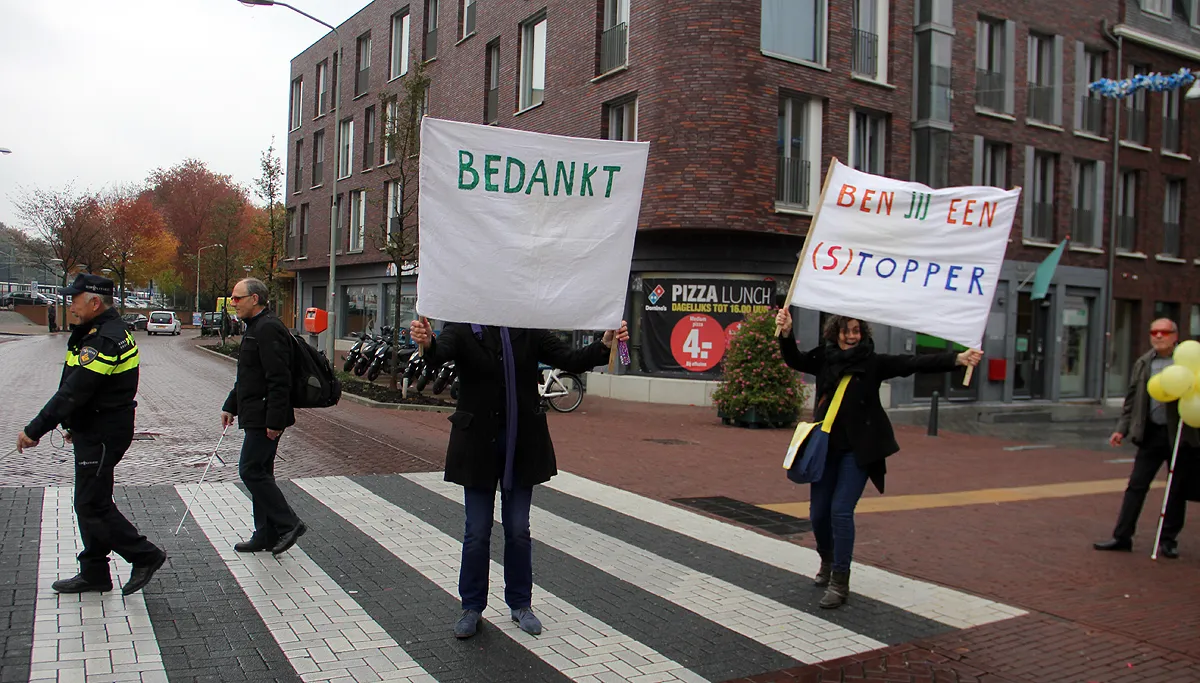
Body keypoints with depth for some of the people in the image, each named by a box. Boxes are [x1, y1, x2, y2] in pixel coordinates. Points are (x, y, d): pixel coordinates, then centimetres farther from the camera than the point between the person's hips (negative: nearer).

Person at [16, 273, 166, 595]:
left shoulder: (105, 339, -23)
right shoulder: (102, 331, 13)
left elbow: (74, 392, -25)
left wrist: (34, 430, -21)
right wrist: (75, 424, 24)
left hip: (102, 435, -11)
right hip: (94, 431, 11)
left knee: (92, 506, -4)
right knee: (90, 503, 15)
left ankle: (145, 556, 6)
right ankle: (94, 574, 25)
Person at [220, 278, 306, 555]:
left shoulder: (269, 329, -17)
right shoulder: (255, 327, 17)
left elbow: (279, 379, -24)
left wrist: (274, 420, -25)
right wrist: (231, 406, 27)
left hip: (264, 417, -11)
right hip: (256, 416, 11)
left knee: (251, 470, -9)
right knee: (259, 472, 13)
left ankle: (288, 524, -1)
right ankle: (266, 535, 20)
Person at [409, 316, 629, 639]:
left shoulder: (529, 331, 1)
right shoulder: (462, 330, -5)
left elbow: (569, 359, -6)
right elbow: (441, 352, -24)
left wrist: (604, 346, -23)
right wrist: (427, 344, -48)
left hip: (523, 444, 2)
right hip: (479, 443, -2)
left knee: (518, 530, 11)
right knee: (477, 532, 6)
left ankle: (520, 604, 27)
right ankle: (472, 607, 24)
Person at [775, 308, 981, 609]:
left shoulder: (874, 362, -1)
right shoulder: (824, 358, 6)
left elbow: (914, 363, -10)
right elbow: (794, 360, -3)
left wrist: (957, 359, -22)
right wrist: (786, 333, -22)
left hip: (858, 449, -3)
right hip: (826, 446, 3)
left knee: (841, 510, -11)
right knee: (818, 513, 7)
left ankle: (839, 581, 1)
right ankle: (827, 560, 38)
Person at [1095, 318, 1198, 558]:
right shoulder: (1143, 364, 8)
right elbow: (1131, 400, 11)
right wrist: (1121, 429, 5)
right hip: (1152, 433, 3)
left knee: (1177, 489, 8)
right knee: (1136, 485, 3)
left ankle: (1168, 540, 20)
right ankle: (1122, 536, 7)